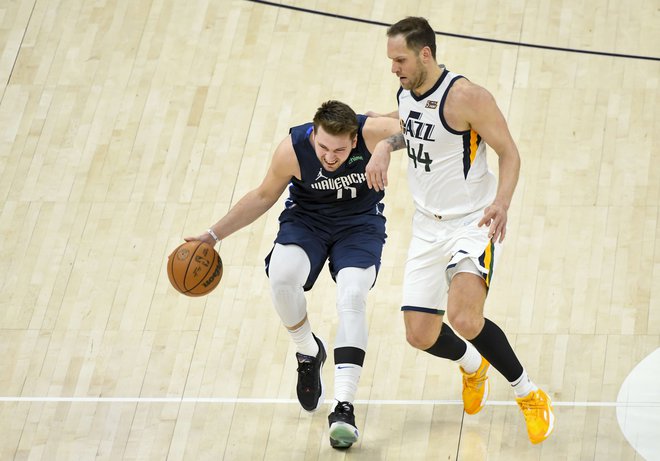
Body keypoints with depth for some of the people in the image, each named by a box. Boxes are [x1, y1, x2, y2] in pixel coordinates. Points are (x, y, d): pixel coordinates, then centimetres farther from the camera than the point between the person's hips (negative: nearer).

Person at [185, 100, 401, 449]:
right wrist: (215, 234, -7)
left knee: (352, 298, -26)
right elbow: (263, 197, -6)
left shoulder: (374, 133, -29)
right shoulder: (292, 148, -23)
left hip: (360, 222, -1)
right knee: (281, 276, -30)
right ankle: (308, 353, 1)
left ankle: (343, 407, -22)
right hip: (307, 216, 1)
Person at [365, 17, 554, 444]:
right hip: (428, 227, 7)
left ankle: (529, 393, -4)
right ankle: (472, 364, 40)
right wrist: (385, 145, 5)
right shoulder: (405, 92, 3)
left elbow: (510, 153, -15)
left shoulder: (466, 95, -20)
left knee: (464, 318, -28)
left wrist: (502, 203, -31)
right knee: (420, 335, 4)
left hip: (472, 222, -7)